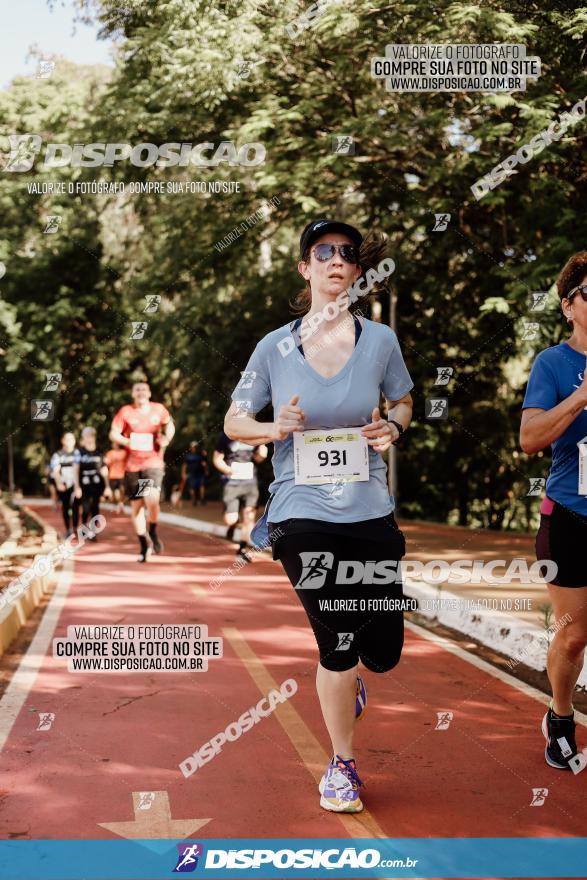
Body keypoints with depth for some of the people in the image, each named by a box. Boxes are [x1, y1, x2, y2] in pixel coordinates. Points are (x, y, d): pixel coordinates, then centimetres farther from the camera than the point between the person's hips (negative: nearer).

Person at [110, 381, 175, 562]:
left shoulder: (159, 409, 2)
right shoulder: (125, 412, -1)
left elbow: (169, 424, 20)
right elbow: (113, 434, -4)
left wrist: (167, 438, 0)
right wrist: (128, 442, -21)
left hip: (153, 461, -1)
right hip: (132, 464, 1)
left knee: (152, 500, -22)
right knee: (136, 505, 6)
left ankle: (153, 532, 6)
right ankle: (144, 544, 21)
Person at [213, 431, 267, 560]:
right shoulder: (226, 436, -7)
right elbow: (217, 459, -3)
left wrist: (261, 454, -9)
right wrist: (229, 470, -21)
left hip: (250, 482, 3)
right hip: (232, 483, -3)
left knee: (249, 516, -4)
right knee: (230, 519, -6)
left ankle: (243, 548, 11)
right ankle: (232, 524, 31)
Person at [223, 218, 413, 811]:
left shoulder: (380, 340, 1)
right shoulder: (274, 347, -1)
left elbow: (402, 402, 17)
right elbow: (234, 421, 7)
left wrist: (393, 426, -5)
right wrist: (273, 429, -14)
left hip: (370, 515, 2)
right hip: (301, 516, -2)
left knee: (384, 651, 6)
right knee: (338, 646, -5)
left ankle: (341, 677, 45)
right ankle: (341, 764, 19)